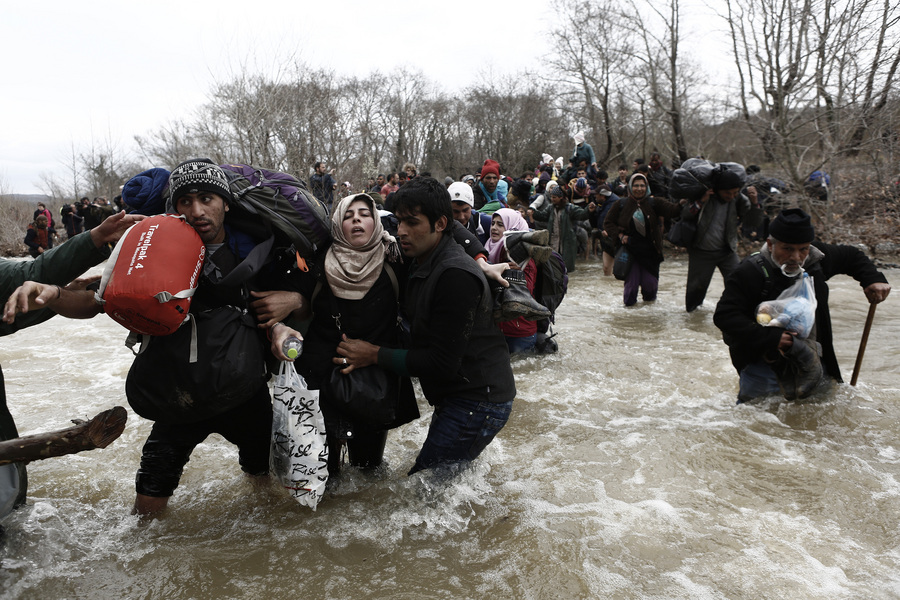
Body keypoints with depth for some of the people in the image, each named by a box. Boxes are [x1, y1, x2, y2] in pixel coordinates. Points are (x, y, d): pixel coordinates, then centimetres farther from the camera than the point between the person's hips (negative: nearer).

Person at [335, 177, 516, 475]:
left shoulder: (456, 276, -24)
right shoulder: (422, 265, 9)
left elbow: (443, 363, -24)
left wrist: (376, 355, -16)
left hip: (479, 402, -10)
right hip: (459, 397, 10)